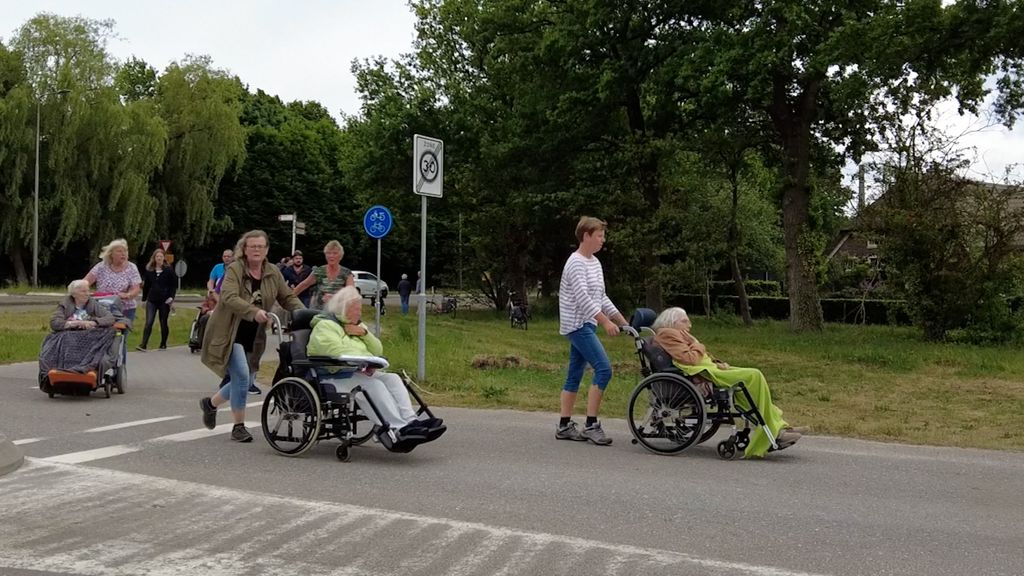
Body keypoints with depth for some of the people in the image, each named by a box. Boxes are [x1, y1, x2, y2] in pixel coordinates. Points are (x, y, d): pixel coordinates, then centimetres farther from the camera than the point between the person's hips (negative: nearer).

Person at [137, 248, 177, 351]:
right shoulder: (149, 270, 7)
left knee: (163, 323, 7)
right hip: (152, 300, 1)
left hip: (164, 301, -1)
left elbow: (174, 285, 1)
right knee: (149, 323, -8)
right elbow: (146, 285, 12)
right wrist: (144, 299, 10)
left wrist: (171, 297, -11)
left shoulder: (168, 270, 1)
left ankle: (163, 344, 18)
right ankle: (143, 345, -12)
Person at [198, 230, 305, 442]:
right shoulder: (234, 270, -10)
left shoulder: (273, 273, 6)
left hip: (252, 336, 6)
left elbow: (288, 297, 11)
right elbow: (229, 298, -25)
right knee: (242, 376, -16)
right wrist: (254, 312, -39)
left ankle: (211, 403, 39)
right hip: (228, 333, -6)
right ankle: (239, 426, -2)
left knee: (241, 381, 12)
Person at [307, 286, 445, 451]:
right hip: (335, 377, -8)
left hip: (363, 374, 8)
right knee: (372, 384, -33)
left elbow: (377, 351, 21)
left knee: (392, 379, -18)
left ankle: (410, 421, -37)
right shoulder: (325, 325, 1)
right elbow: (335, 351, -17)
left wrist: (364, 333, 4)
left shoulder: (358, 326, 28)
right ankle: (397, 429, -45)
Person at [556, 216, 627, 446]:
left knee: (575, 375, 9)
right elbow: (583, 298, -22)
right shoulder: (576, 263, -13)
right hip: (577, 324, -9)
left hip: (585, 325, 9)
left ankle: (564, 426, 13)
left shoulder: (594, 262, 16)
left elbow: (601, 297, 19)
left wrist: (623, 322, 16)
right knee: (603, 368, -16)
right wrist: (606, 322, -26)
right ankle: (591, 425, -12)